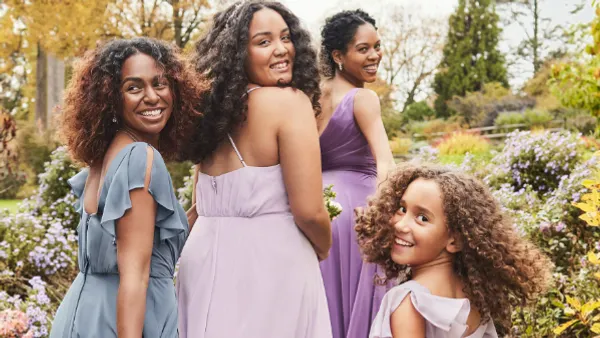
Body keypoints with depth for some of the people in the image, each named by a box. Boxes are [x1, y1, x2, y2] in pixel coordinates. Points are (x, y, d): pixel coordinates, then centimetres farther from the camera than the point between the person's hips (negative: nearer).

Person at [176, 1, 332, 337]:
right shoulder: (290, 100, -13)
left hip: (209, 257, 7)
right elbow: (309, 211, -16)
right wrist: (323, 248, 3)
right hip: (269, 265, -7)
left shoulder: (217, 107, 10)